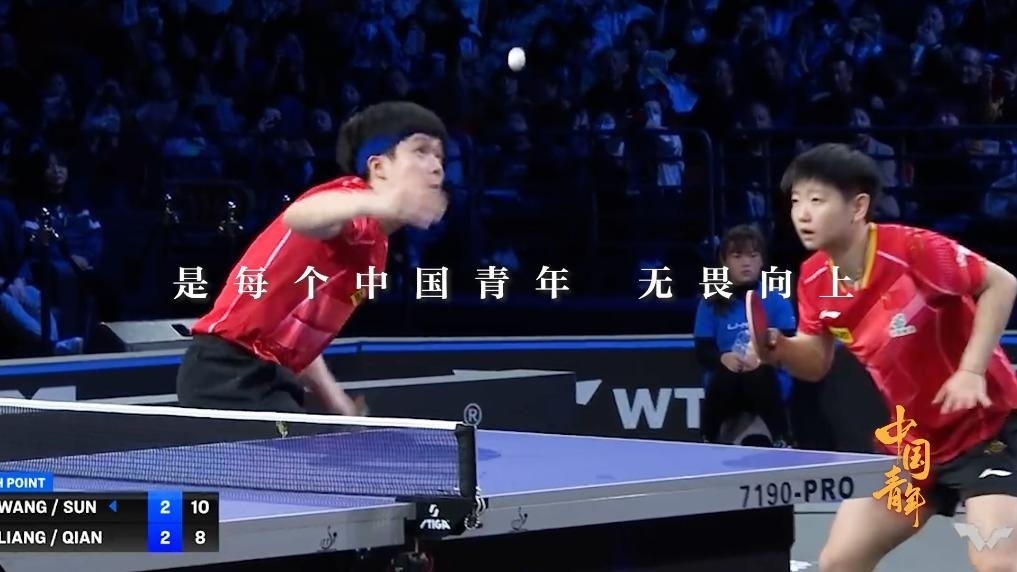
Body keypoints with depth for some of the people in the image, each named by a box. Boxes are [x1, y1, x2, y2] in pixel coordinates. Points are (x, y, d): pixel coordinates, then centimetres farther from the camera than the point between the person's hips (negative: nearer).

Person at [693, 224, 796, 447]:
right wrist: (723, 359, -23)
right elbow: (702, 352, 0)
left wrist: (763, 358, -27)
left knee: (759, 376, -35)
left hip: (766, 382, -1)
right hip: (726, 387, 1)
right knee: (723, 376, -34)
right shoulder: (711, 304, 7)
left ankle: (783, 444, -25)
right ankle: (708, 444, -19)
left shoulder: (777, 301, 4)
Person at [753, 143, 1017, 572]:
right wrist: (781, 350, -15)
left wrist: (971, 370, -22)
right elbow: (817, 362, 8)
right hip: (911, 438, 7)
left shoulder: (911, 250, -25)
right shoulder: (814, 279, -5)